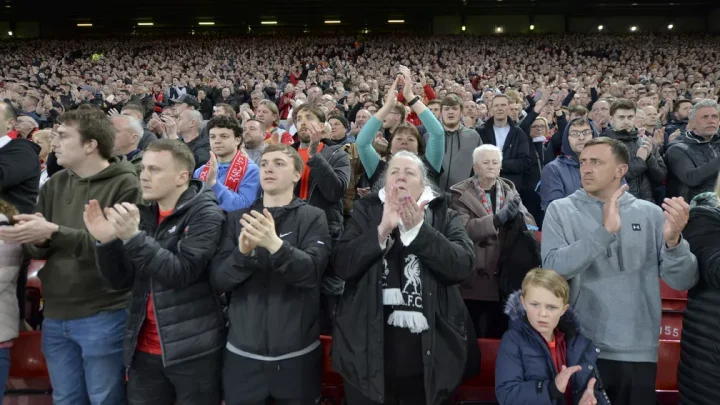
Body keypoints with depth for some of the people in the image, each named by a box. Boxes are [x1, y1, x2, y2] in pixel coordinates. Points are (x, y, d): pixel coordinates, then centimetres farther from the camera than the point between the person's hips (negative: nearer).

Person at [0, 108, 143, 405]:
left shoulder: (125, 184, -11)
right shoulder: (55, 184, 8)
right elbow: (38, 248, 7)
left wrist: (53, 232, -25)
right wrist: (36, 240, -16)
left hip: (104, 317, -6)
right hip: (56, 316, 6)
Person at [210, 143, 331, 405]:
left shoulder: (313, 217, -2)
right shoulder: (237, 219, 5)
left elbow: (312, 271, -16)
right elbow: (218, 279, -2)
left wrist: (276, 245, -33)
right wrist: (243, 252, -22)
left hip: (296, 353, -1)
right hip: (242, 352, 2)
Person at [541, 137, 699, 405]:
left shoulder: (650, 213, 3)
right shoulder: (561, 210, -3)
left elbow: (682, 281, -2)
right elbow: (553, 269, -17)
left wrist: (673, 240, -21)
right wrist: (605, 232, -26)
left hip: (640, 351, 2)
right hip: (582, 349, -2)